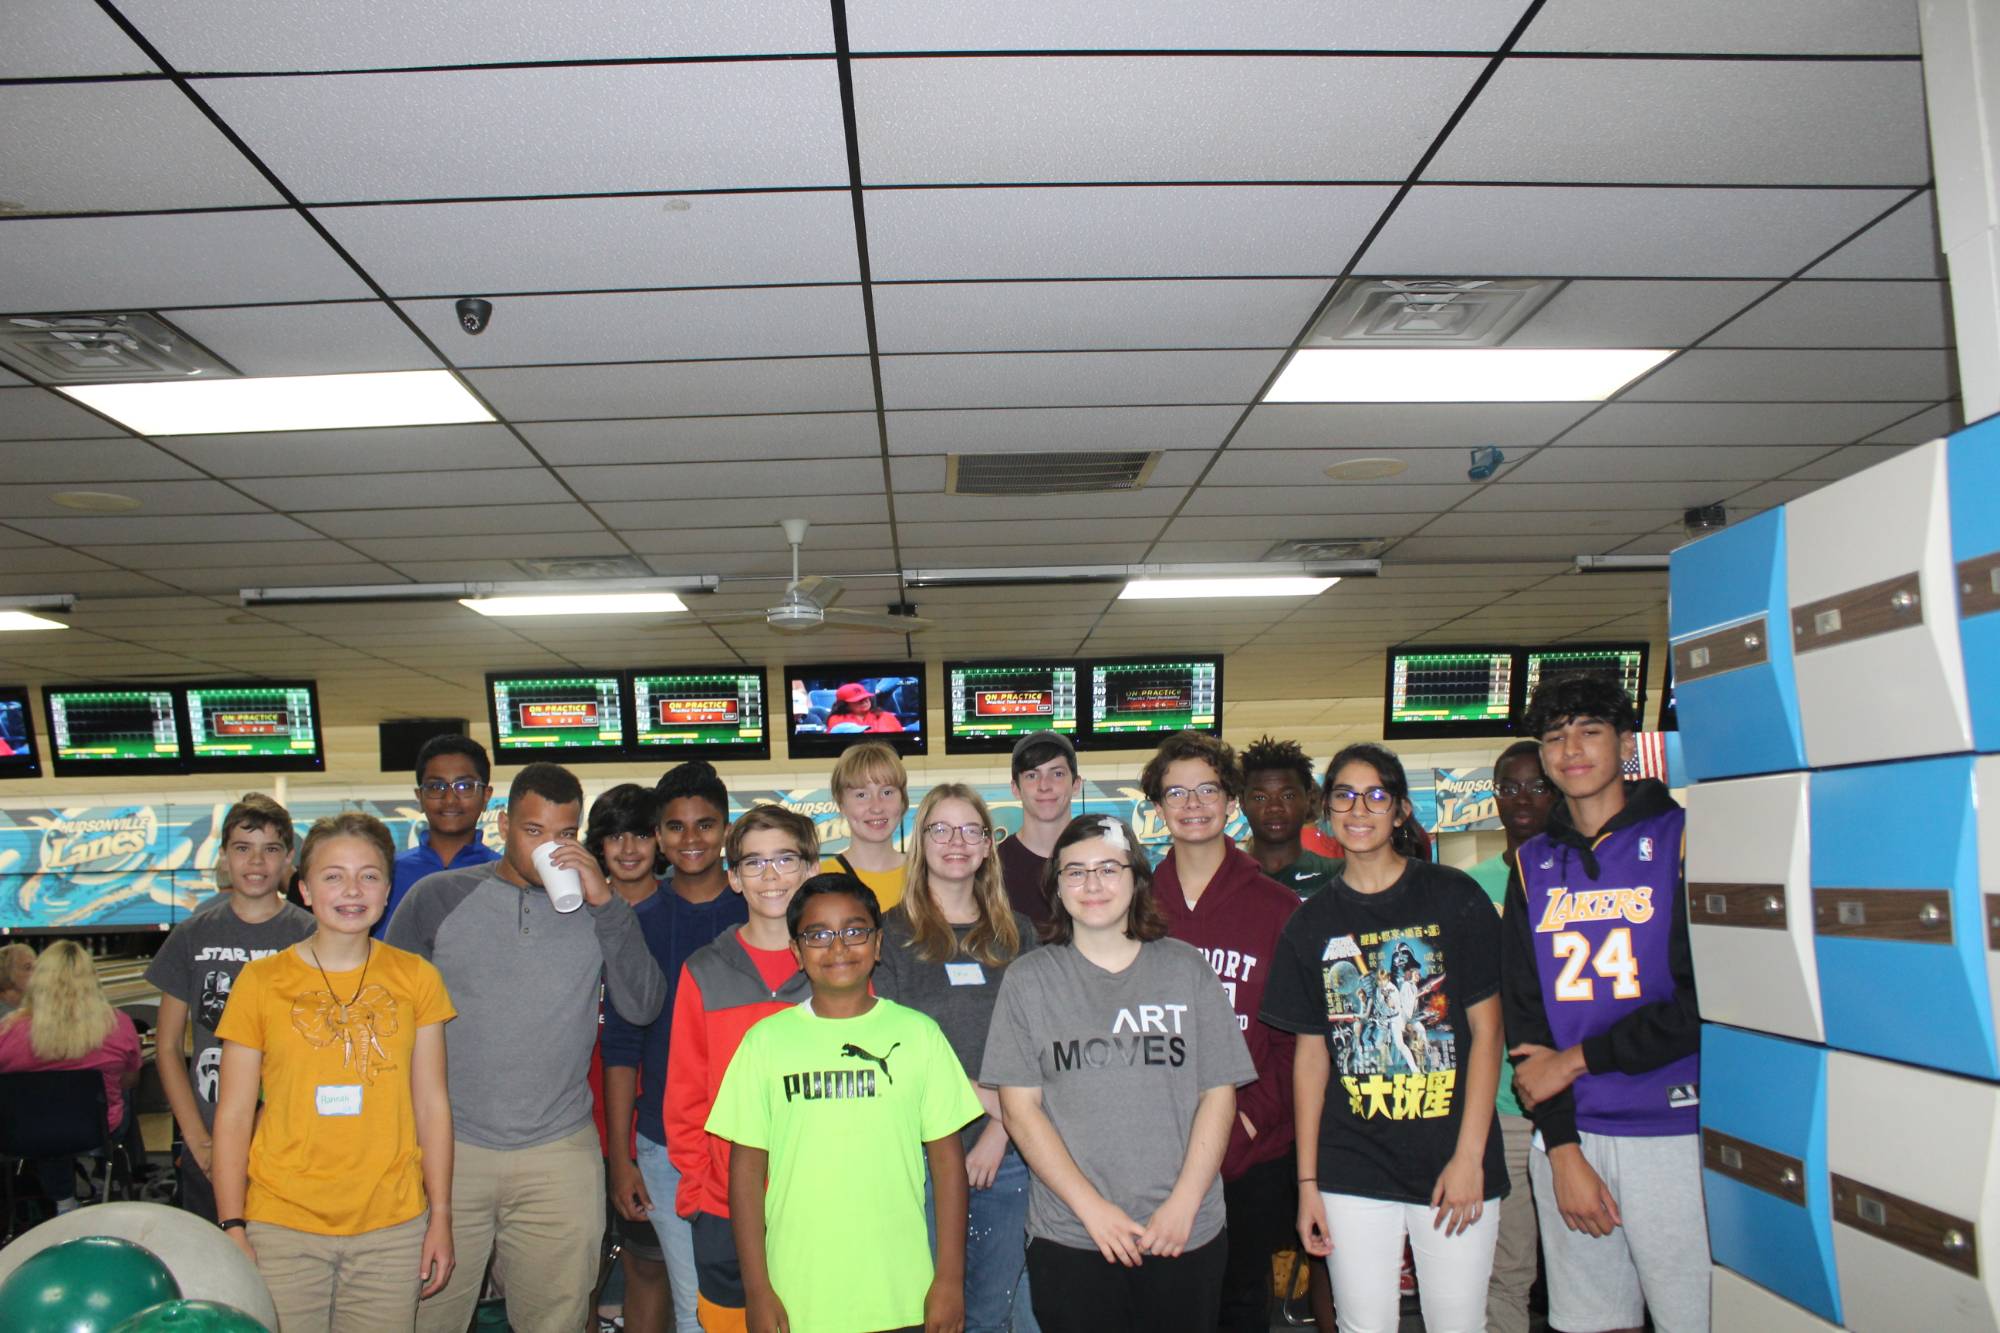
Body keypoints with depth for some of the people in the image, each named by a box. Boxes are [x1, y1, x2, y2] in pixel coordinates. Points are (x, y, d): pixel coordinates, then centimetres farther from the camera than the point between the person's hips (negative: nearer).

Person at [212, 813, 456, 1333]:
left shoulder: (416, 978, 3)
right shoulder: (260, 981, 0)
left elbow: (431, 1105, 5)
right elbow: (233, 1116, 1)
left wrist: (440, 1217, 3)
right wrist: (233, 1229, -4)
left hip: (393, 1228, 1)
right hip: (283, 1228, -1)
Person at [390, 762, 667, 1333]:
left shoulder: (599, 909, 4)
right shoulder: (438, 897, 2)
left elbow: (642, 1007, -7)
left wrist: (605, 903, -14)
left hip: (561, 1156, 1)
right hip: (448, 1149, -1)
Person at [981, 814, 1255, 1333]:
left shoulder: (1187, 969, 4)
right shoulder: (1028, 979, 2)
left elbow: (1218, 1094, 2)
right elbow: (1019, 1108, -2)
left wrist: (1184, 1203, -8)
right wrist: (1092, 1207, -10)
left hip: (1186, 1236, 1)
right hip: (1067, 1239, 0)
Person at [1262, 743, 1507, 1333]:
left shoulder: (1453, 897, -2)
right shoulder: (1312, 923, 5)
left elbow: (1486, 1028, -3)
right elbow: (1310, 1052, 7)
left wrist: (1470, 1155, -9)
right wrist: (1307, 1180, 4)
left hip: (1452, 1161, -2)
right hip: (1353, 1170, 2)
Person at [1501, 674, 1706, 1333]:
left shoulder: (1682, 837, -2)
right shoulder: (1533, 864, 10)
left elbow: (1705, 999, -10)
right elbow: (1524, 1010, 8)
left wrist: (1576, 1059, -7)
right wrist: (1561, 1146, -1)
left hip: (1674, 1128, -3)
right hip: (1566, 1133, 4)